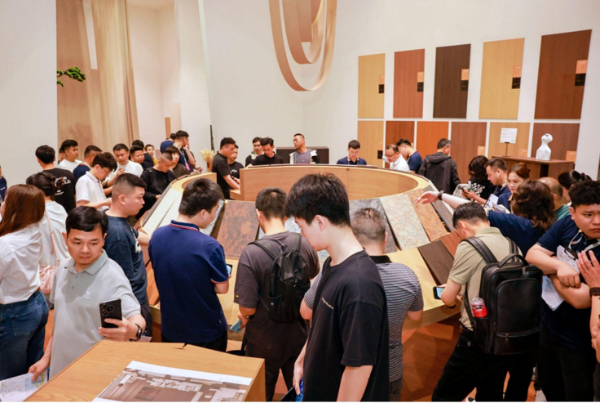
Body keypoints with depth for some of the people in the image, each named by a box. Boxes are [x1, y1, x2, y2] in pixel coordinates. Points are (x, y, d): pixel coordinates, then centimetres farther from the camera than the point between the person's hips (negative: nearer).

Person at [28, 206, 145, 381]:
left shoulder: (112, 276, -21)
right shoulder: (63, 269, 0)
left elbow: (136, 317, -30)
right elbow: (61, 320, 12)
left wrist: (133, 330, -51)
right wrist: (47, 357, 12)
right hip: (60, 370, 6)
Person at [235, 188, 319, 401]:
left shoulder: (251, 253, -29)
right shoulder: (304, 245, -16)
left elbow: (248, 308, -24)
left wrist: (244, 317, -2)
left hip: (264, 342, -3)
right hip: (298, 336, 3)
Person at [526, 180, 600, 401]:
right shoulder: (567, 225, -9)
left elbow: (580, 299, -30)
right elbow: (532, 254, -9)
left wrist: (548, 268, -16)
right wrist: (559, 265, -28)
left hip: (578, 343, -5)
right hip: (547, 327, 5)